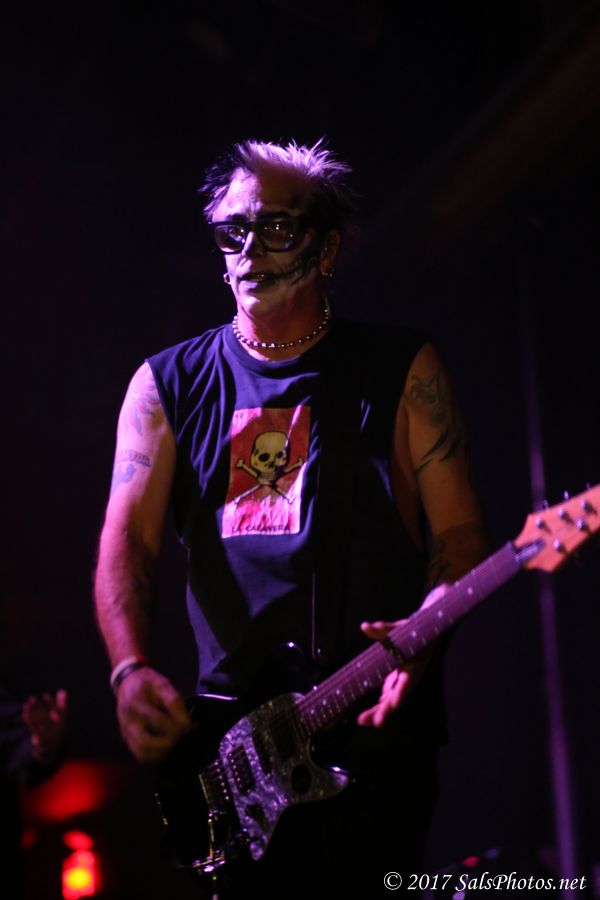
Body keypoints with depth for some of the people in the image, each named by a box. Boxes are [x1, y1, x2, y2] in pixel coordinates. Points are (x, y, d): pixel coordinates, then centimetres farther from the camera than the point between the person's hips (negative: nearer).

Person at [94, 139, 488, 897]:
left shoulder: (402, 372, 5)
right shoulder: (168, 384, 11)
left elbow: (459, 531, 2)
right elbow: (127, 538, 4)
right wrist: (131, 670, -13)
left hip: (372, 729, -2)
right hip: (227, 735, 2)